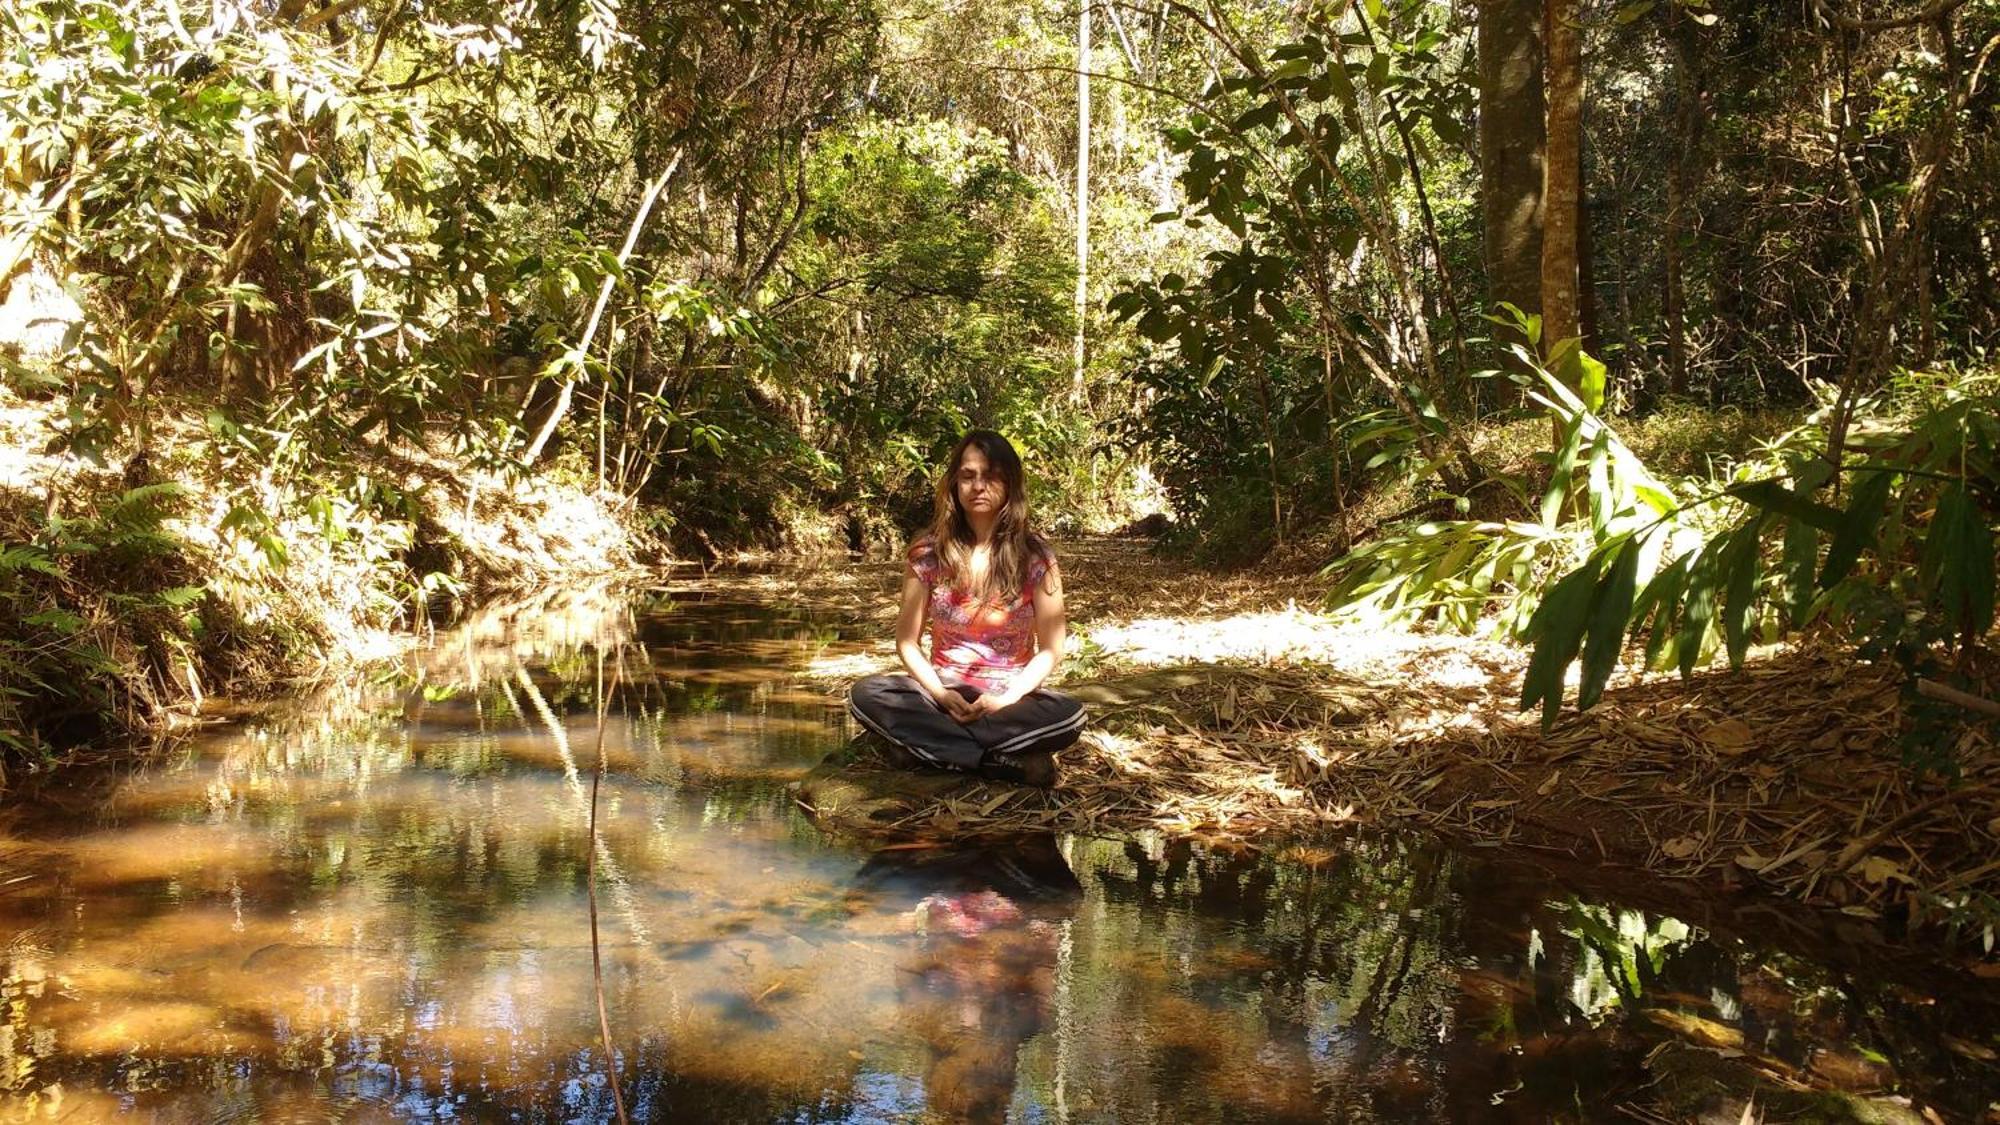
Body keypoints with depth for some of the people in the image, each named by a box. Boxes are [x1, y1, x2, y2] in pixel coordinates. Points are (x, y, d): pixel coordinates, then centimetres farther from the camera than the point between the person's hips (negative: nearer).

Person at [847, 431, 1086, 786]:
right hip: (943, 695, 2)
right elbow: (907, 640, 1)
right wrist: (940, 695, -16)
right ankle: (1008, 763, -30)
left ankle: (939, 744, -25)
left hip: (1010, 699, -2)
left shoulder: (1035, 557, -6)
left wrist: (1007, 700, -19)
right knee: (866, 695, -27)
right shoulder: (929, 552, -3)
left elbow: (1050, 649, -4)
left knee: (1069, 716, -32)